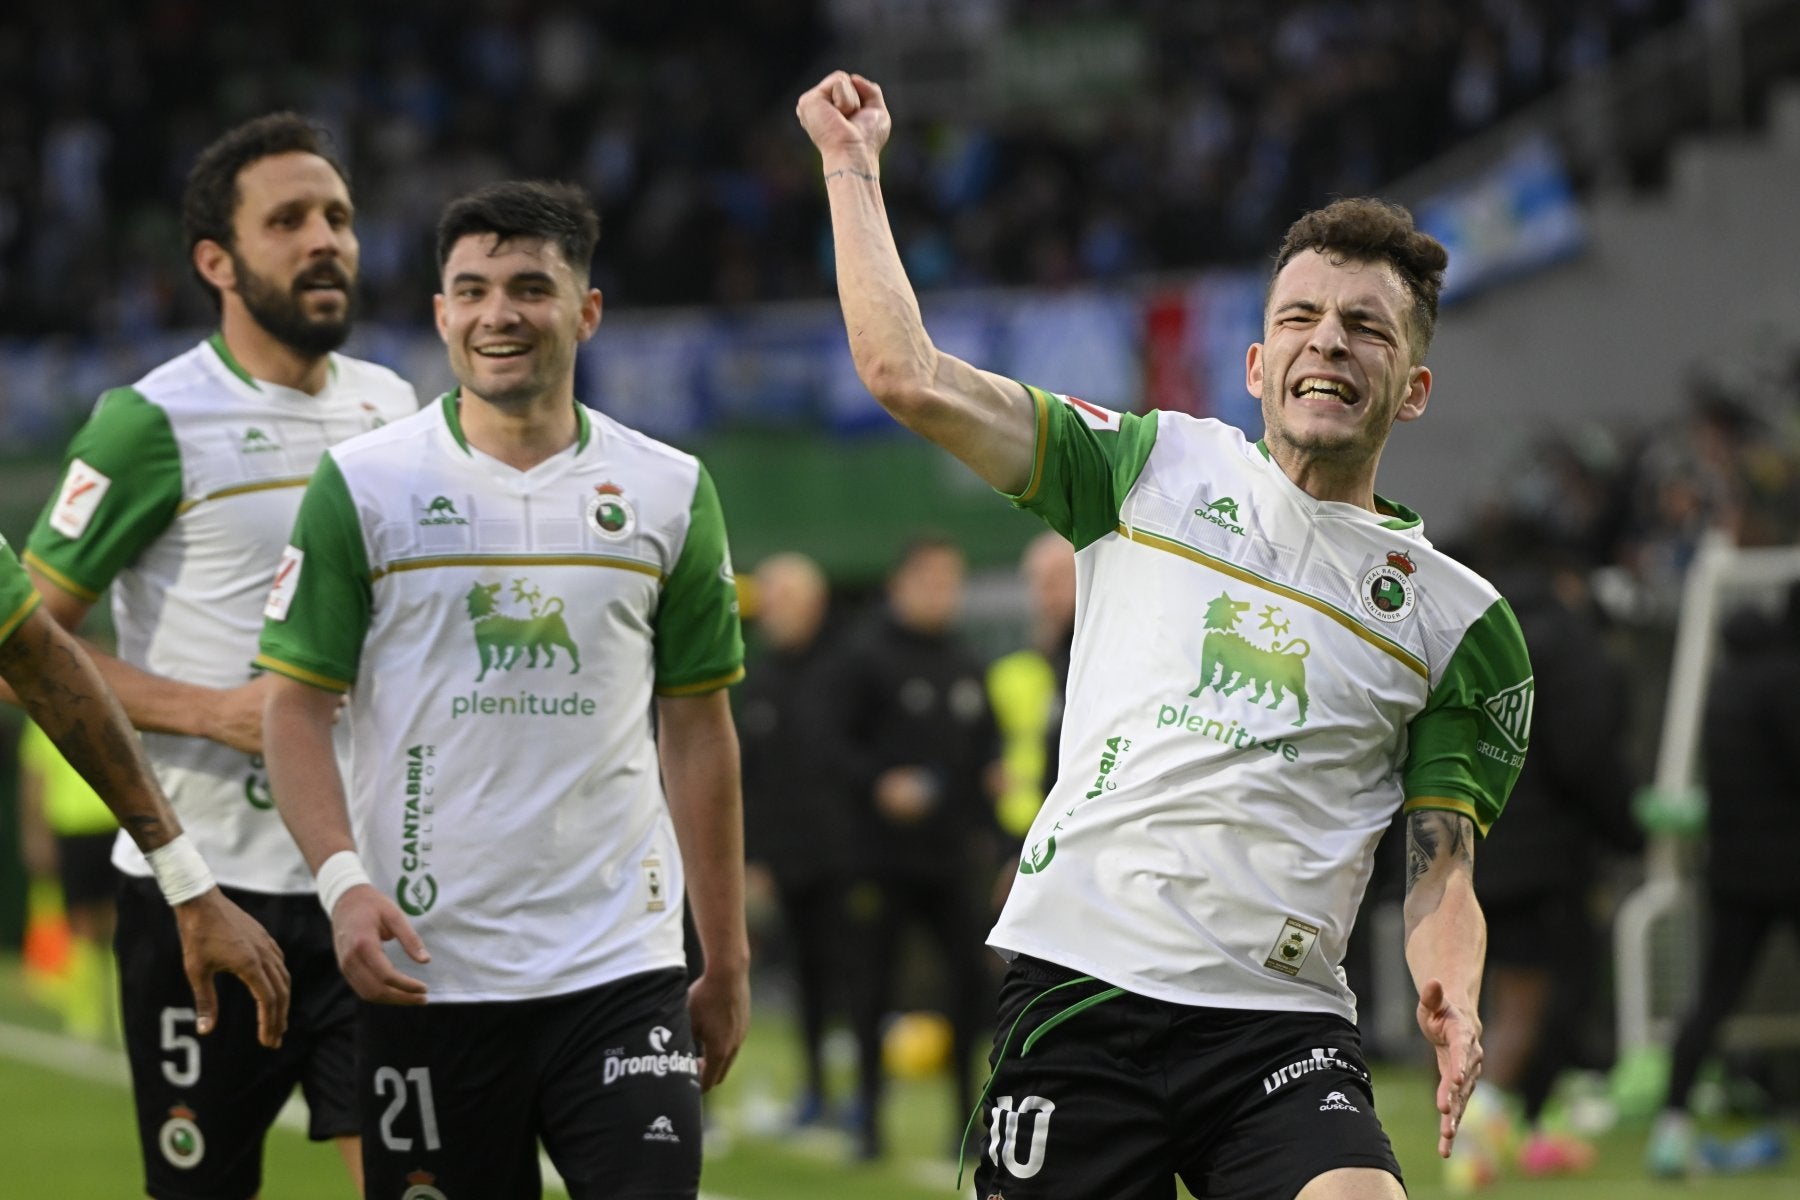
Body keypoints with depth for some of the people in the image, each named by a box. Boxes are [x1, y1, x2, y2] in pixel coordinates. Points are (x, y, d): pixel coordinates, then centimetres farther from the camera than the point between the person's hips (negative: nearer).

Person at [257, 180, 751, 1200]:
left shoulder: (670, 494, 8)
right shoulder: (362, 486, 2)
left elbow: (699, 733, 12)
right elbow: (297, 707, 1)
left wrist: (727, 964, 10)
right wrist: (342, 879, -15)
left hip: (620, 968, 1)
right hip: (424, 975, -1)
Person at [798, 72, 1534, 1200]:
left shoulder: (1463, 620, 11)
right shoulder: (1159, 466, 11)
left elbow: (1442, 868, 9)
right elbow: (909, 375, 6)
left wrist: (1451, 993, -12)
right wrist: (854, 167, 9)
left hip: (1277, 1024, -1)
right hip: (1077, 983, 1)